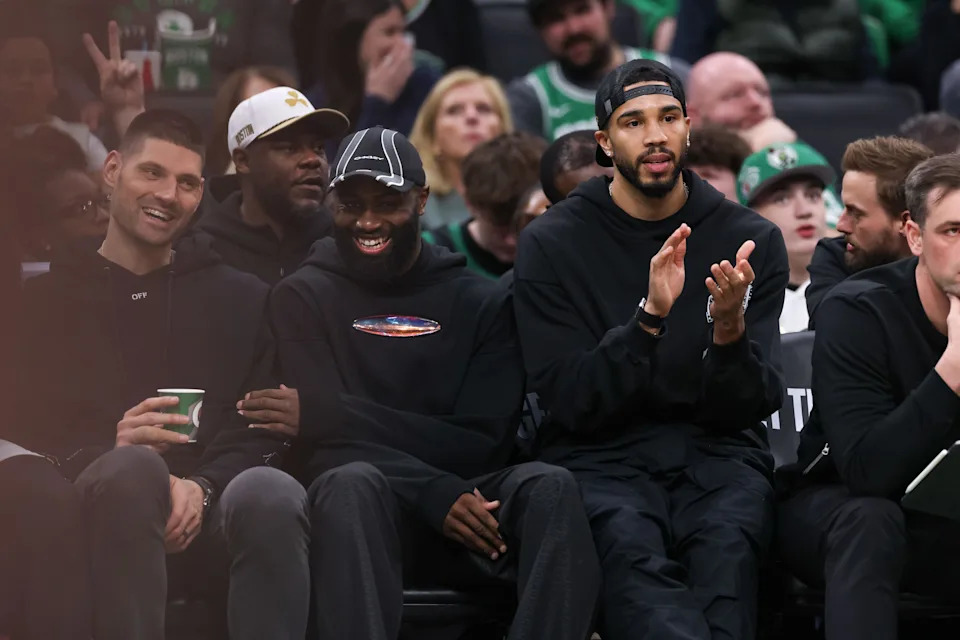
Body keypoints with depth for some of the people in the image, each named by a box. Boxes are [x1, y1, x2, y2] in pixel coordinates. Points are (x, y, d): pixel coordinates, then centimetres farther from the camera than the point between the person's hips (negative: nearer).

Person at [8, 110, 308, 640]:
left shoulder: (241, 300, 23)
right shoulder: (47, 299, 18)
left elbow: (258, 434, 10)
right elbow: (22, 431, 6)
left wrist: (201, 488, -12)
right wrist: (110, 454, -16)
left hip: (208, 505, 1)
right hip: (100, 501, -1)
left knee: (270, 493, -36)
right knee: (134, 467, -39)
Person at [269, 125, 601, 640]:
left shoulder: (481, 302, 14)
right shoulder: (303, 298, 10)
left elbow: (483, 442, 2)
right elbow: (328, 431, -4)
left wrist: (358, 416, -8)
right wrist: (438, 494, -18)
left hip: (462, 498, 2)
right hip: (366, 517, -2)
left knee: (549, 487, -29)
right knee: (354, 480, -37)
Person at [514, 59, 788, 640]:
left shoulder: (752, 240, 8)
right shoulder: (551, 245, 4)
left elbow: (750, 406, 4)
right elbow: (572, 403, -4)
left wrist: (730, 329, -18)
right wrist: (650, 317, -19)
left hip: (716, 454, 1)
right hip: (602, 455, -1)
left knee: (726, 544, -36)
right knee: (631, 548, -37)